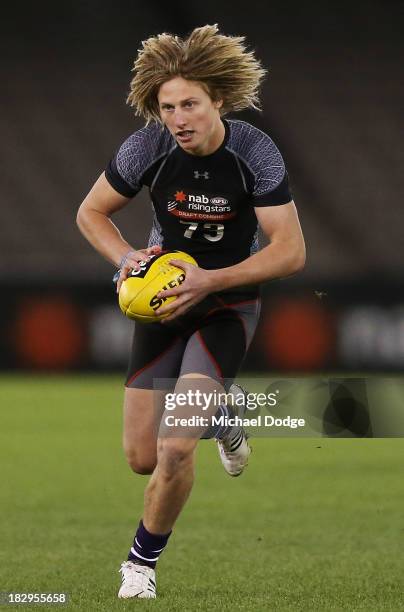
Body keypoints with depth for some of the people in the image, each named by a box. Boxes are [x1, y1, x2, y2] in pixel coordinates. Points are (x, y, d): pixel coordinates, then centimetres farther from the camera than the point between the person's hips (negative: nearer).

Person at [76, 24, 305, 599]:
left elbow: (290, 250, -20)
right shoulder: (147, 147, -17)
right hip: (163, 297, 3)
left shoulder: (255, 153, -21)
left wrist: (210, 281, -31)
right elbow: (91, 212, -1)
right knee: (142, 458, 4)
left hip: (228, 305, -3)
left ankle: (142, 562, 5)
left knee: (176, 450, -20)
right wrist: (127, 259, -20)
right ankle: (219, 411, 37)